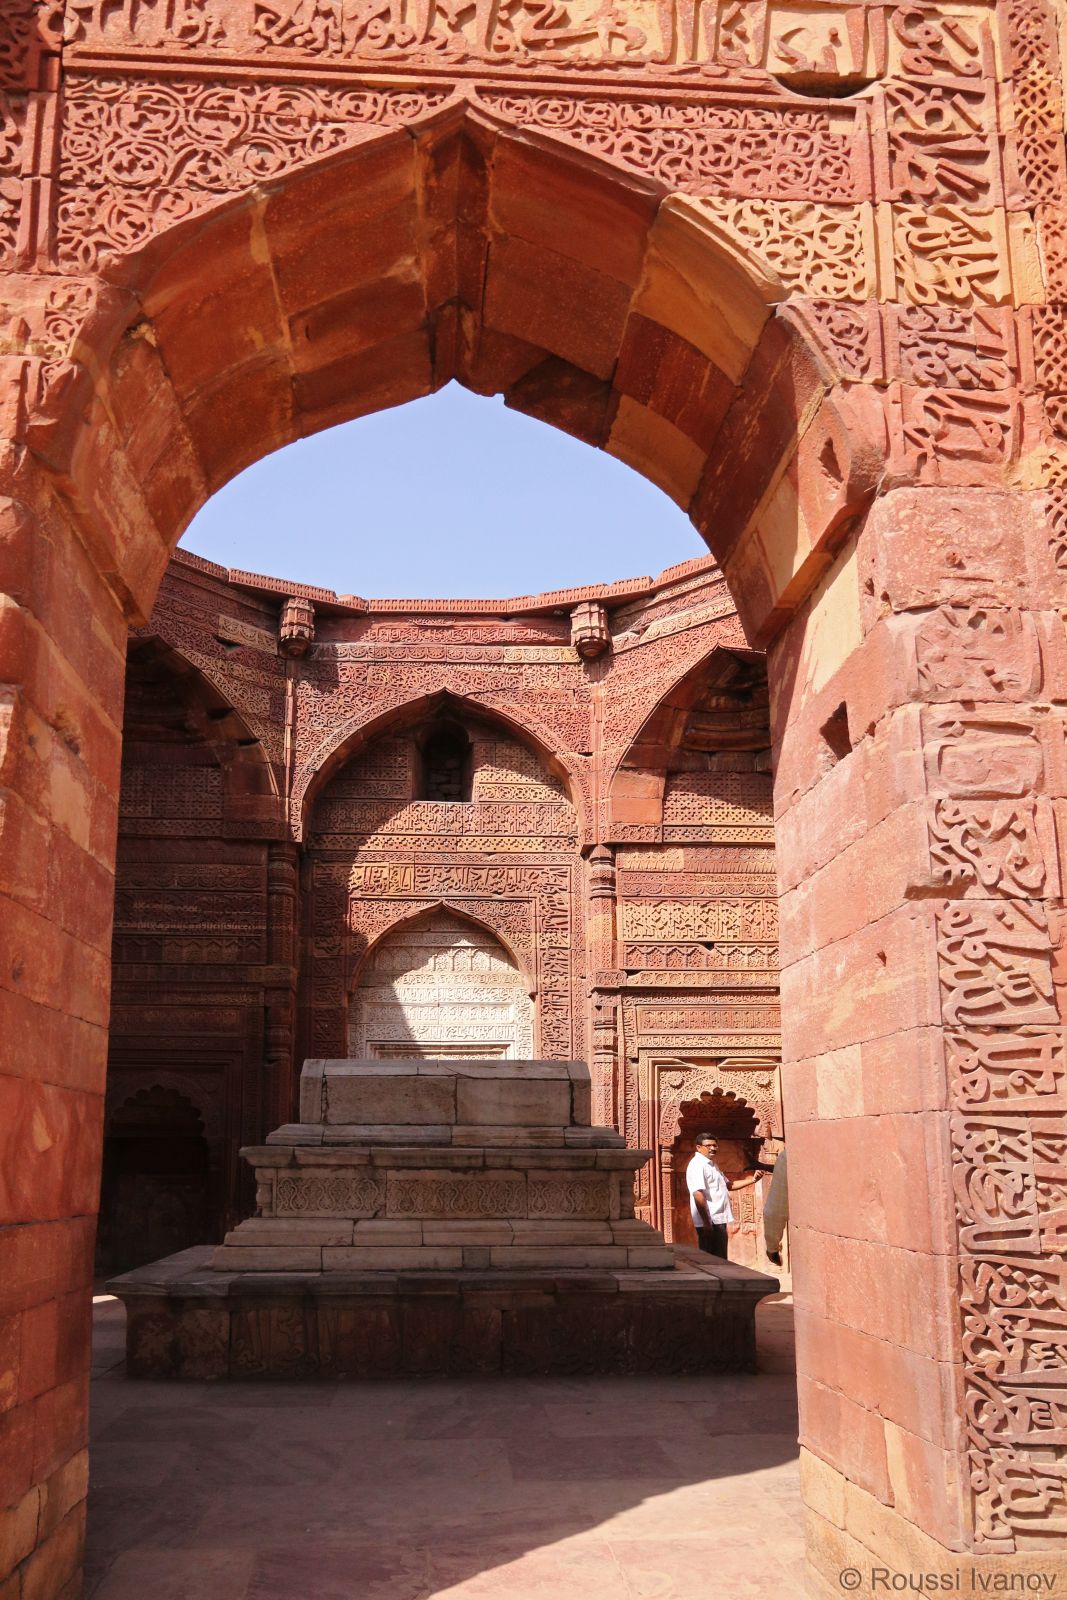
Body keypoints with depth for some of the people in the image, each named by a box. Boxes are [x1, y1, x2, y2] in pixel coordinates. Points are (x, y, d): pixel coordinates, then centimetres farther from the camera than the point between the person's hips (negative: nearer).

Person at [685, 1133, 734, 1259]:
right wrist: (707, 1223, -26)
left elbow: (727, 1185, 30)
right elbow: (698, 1195, -22)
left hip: (718, 1220, 10)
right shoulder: (697, 1165, -13)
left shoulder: (711, 1164, 19)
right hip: (710, 1222, -10)